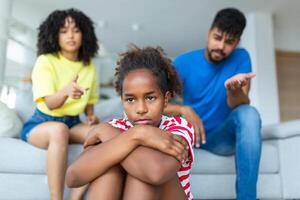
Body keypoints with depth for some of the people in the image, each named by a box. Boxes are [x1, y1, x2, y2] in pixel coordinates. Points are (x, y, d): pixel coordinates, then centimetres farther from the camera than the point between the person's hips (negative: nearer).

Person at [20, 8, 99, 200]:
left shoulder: (89, 65, 4)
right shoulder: (45, 61, -10)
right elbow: (50, 103, -21)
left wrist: (91, 116, -8)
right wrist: (66, 91, -42)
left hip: (73, 123, 4)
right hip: (41, 123, -4)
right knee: (59, 130, -39)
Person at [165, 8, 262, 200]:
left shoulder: (241, 58, -6)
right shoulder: (184, 62, -7)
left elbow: (240, 106, -17)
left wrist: (234, 89, -41)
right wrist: (184, 110, -36)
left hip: (223, 136, 0)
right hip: (192, 133, 0)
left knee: (249, 114, -31)